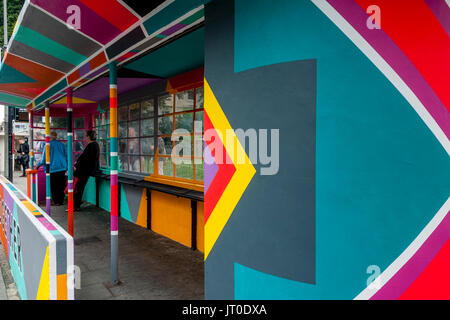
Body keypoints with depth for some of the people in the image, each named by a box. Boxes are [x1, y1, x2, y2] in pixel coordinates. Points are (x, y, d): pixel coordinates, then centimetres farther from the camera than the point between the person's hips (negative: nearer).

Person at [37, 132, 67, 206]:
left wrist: (39, 165, 9)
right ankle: (61, 200, 14)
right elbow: (66, 155, 12)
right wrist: (66, 166, 22)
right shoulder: (62, 144, 7)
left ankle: (56, 201, 6)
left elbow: (44, 157, -5)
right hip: (62, 168, 4)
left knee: (53, 186, 5)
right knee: (61, 185, 10)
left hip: (53, 168, -4)